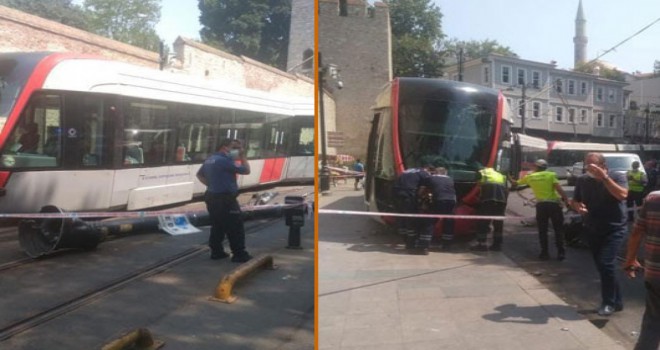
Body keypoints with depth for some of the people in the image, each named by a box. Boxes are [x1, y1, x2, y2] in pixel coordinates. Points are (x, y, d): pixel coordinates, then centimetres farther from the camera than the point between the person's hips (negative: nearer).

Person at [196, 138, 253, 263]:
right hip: (225, 199, -9)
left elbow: (199, 174, 26)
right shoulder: (224, 160, -17)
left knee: (217, 226, 17)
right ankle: (240, 254, 1)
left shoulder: (210, 159, 12)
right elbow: (246, 170, -14)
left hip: (212, 197, 9)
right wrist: (242, 156, -2)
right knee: (235, 227, -2)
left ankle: (216, 252, 21)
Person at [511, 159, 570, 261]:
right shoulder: (550, 175, 2)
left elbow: (516, 183, 25)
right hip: (554, 204, -1)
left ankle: (544, 253, 8)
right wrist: (566, 200, -8)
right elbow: (559, 189, -10)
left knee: (542, 231, 10)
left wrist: (511, 180, 46)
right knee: (558, 229, 7)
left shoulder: (530, 177, 9)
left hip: (541, 205, 1)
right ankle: (561, 252, 4)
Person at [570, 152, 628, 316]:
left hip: (614, 229, -4)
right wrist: (577, 207, -12)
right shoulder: (583, 180, 1)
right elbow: (574, 201, 11)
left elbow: (622, 195, -27)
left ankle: (609, 302, 0)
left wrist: (604, 176, -29)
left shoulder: (617, 176, -9)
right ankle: (616, 301, 24)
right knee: (602, 266, 8)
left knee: (606, 264, -16)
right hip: (592, 230, 4)